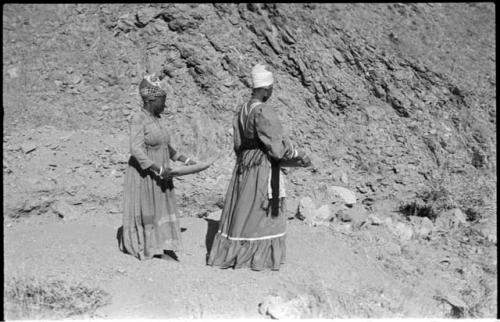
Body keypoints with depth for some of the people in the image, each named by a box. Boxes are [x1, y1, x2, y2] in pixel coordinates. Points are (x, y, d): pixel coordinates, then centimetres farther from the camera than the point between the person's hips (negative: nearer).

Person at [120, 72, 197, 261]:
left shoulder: (155, 119, 9)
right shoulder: (138, 120, -16)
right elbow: (136, 150, -25)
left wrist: (184, 159, 15)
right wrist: (158, 169, -30)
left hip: (160, 174, 8)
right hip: (144, 173, -8)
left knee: (161, 208, 7)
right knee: (144, 211, 4)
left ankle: (162, 249, 11)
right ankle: (140, 247, 18)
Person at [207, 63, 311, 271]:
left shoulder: (243, 110, 8)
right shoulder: (262, 112, -19)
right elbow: (276, 143, -21)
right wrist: (298, 155, -12)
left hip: (244, 166, 8)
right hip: (262, 167, -8)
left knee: (241, 210, 14)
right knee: (262, 212, 2)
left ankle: (227, 254, 19)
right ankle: (260, 259, 10)